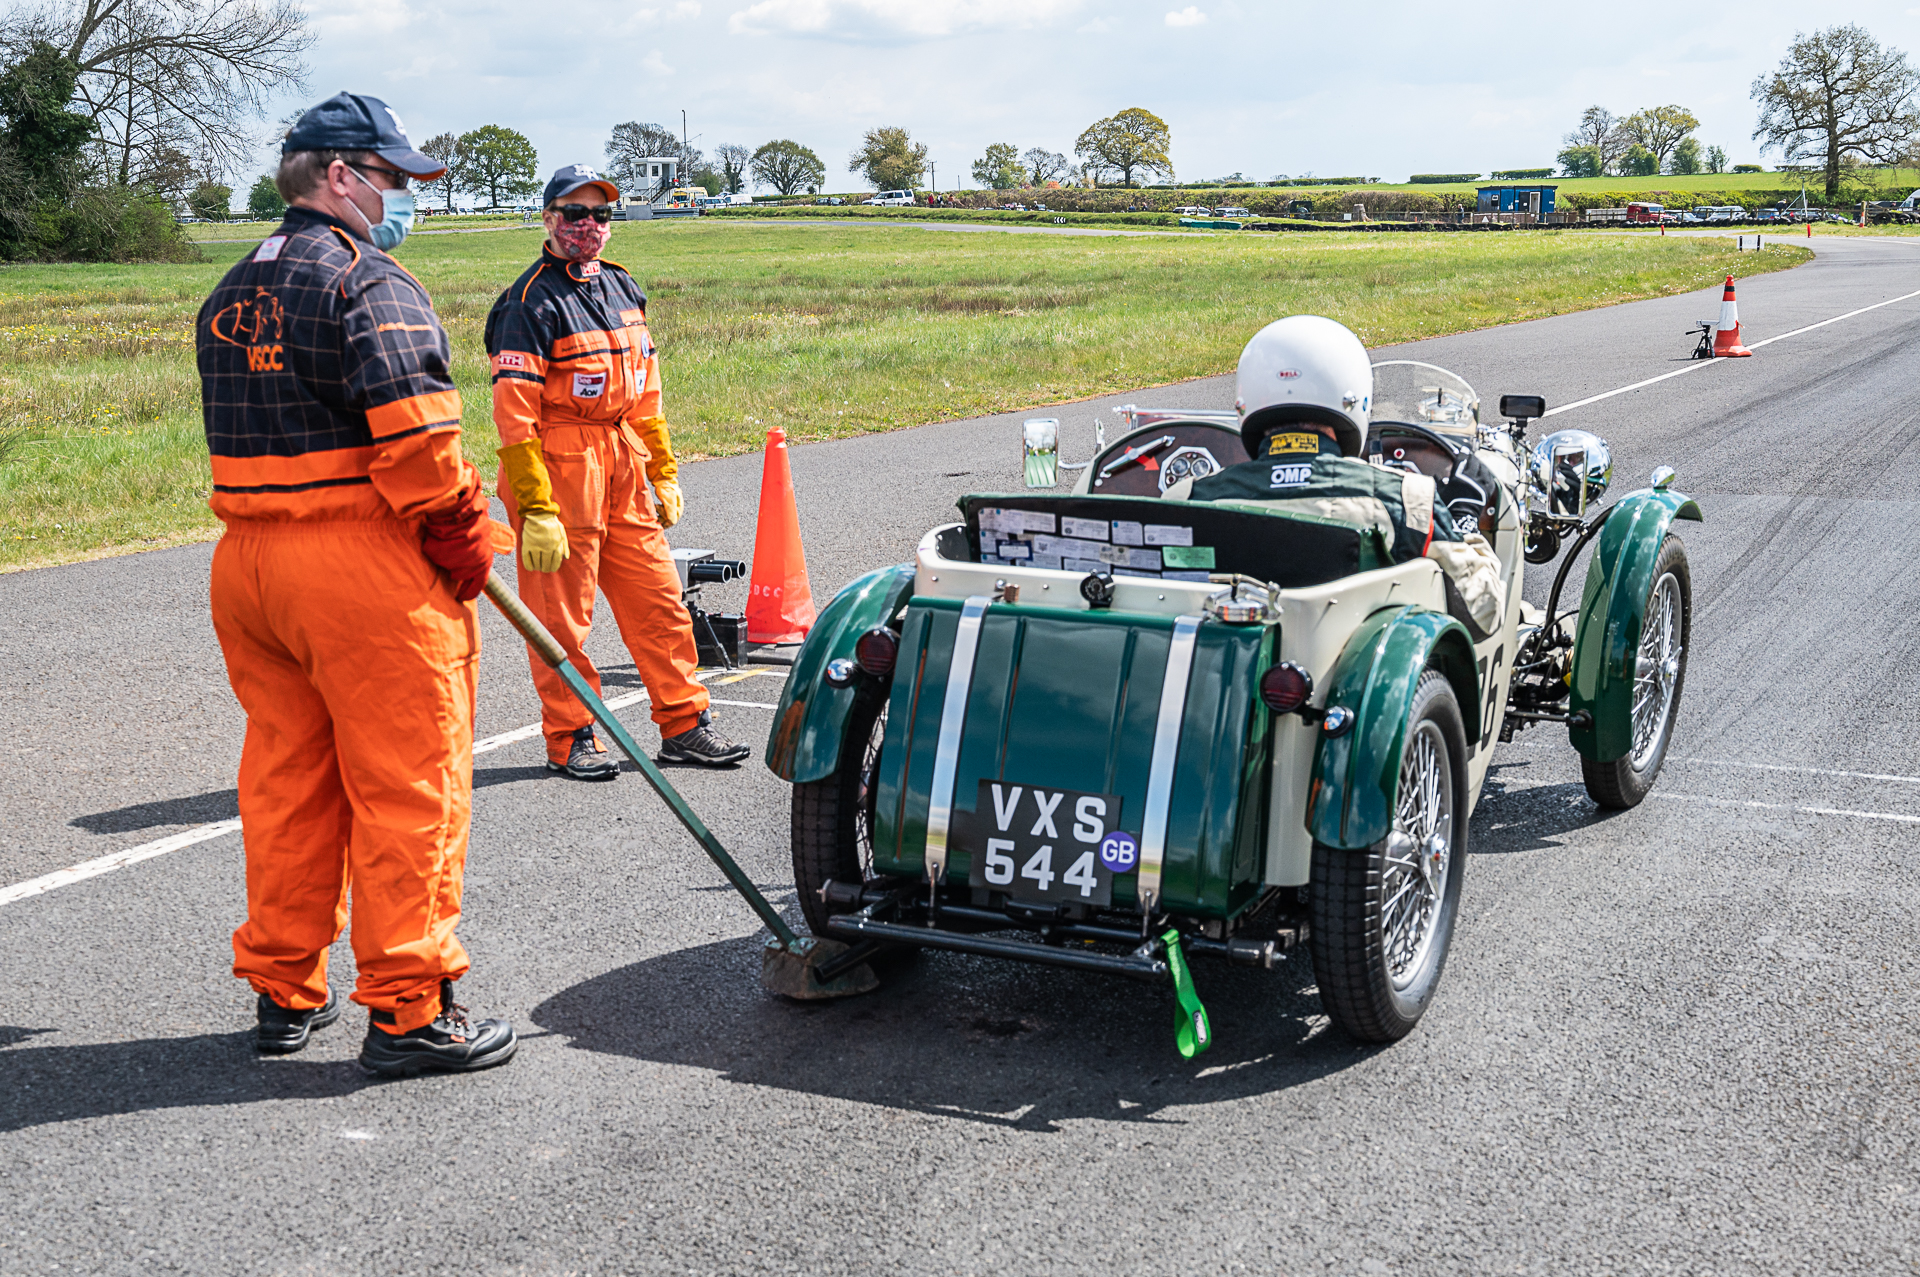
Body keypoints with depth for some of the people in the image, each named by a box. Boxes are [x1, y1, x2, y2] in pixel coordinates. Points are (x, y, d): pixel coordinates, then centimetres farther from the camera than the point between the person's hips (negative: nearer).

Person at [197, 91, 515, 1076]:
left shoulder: (229, 297, 16)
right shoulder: (369, 284, -10)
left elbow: (252, 438, 17)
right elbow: (415, 438, -21)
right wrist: (465, 545, -9)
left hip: (246, 557, 8)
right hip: (364, 563, -8)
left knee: (285, 780, 15)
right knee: (407, 790, -1)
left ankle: (284, 992, 24)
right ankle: (407, 1013, 3)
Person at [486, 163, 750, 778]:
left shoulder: (621, 288, 14)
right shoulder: (533, 302, -11)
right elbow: (514, 413, -15)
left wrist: (664, 469, 20)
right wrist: (535, 510, -20)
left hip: (624, 469, 7)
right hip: (556, 469, -7)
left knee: (658, 600, 9)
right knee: (561, 613, 1)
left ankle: (684, 726, 18)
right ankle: (570, 739, 13)